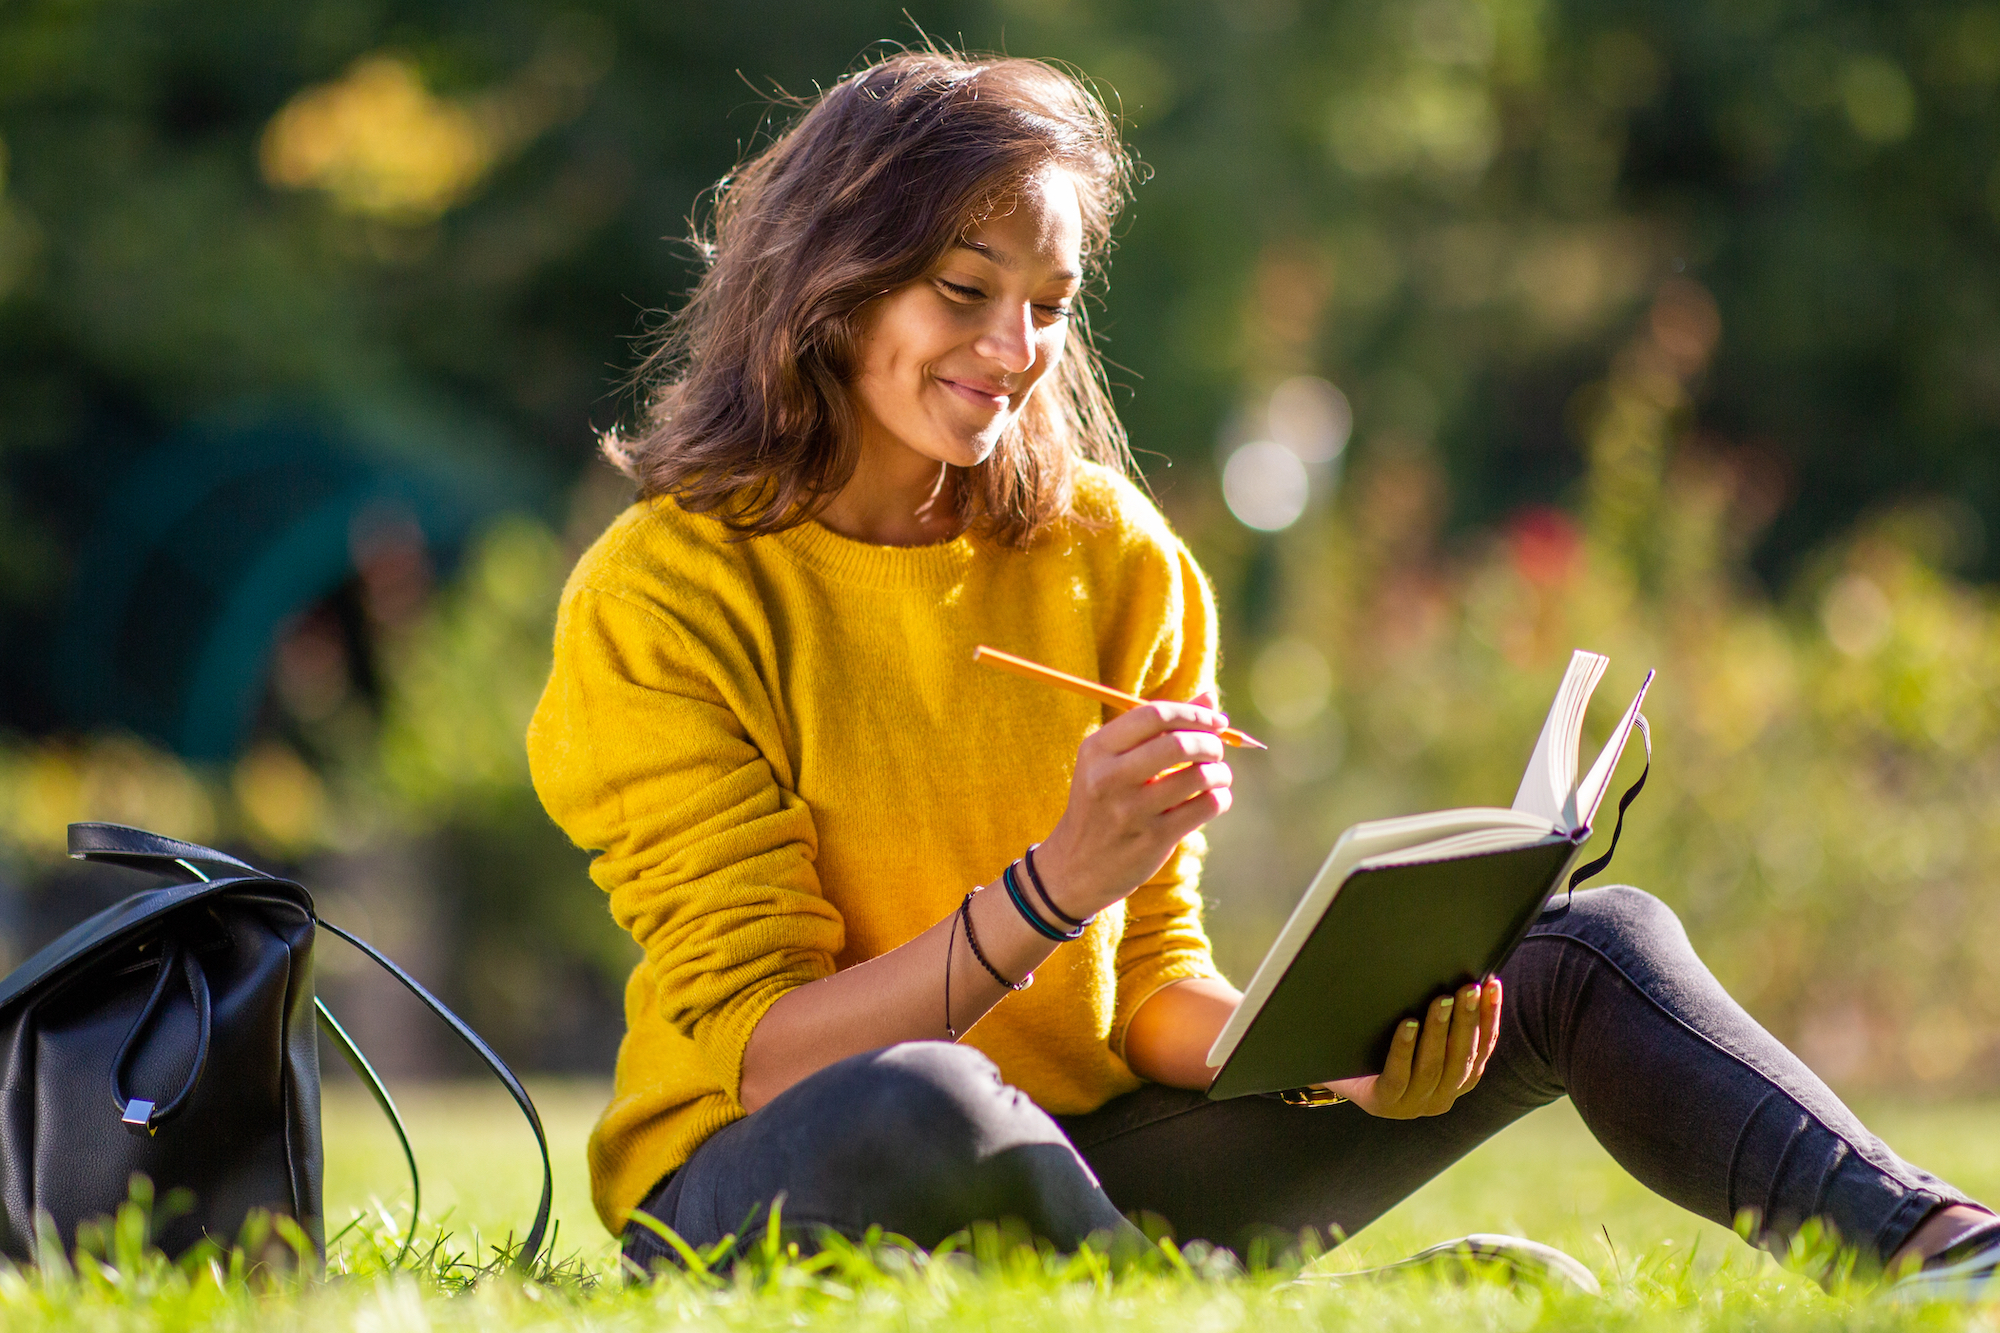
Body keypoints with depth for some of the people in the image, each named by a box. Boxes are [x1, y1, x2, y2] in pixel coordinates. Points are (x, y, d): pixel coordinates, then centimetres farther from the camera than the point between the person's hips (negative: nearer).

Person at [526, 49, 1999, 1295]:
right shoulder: (663, 598, -11)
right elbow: (758, 1056, -16)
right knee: (910, 1111, -45)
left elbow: (1153, 985, 7)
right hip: (759, 1194, -6)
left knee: (1594, 950, -3)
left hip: (1070, 1171, 6)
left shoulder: (1112, 556, 6)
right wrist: (1052, 889, -28)